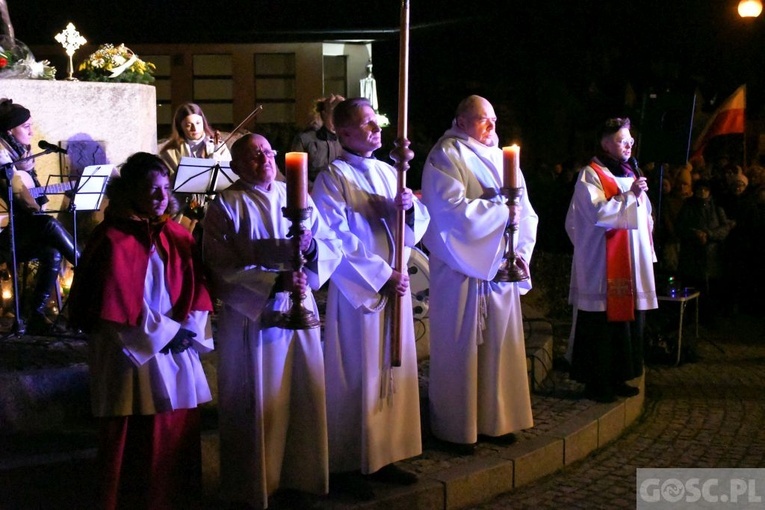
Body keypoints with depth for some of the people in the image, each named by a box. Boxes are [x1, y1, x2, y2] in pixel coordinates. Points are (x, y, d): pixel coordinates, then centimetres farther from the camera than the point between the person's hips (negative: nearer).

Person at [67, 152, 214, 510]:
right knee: (138, 448, 2)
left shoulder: (178, 237, 9)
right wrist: (168, 333, -11)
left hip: (179, 358, 6)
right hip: (133, 359, -6)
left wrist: (189, 331, -8)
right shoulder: (112, 240, -11)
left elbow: (196, 291, 8)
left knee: (181, 440, 11)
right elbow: (118, 305, -15)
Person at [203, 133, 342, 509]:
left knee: (304, 399, 8)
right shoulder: (226, 206, -4)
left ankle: (300, 474, 24)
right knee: (257, 405, 2)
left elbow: (333, 247, 6)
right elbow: (222, 269, -13)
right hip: (252, 317, -4)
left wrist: (311, 246, -16)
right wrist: (274, 283, -21)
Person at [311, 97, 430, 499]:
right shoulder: (332, 178, -7)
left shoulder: (388, 173, 12)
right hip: (357, 289, -7)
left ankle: (384, 455, 21)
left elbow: (418, 223, 13)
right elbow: (338, 240, -14)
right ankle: (349, 464, 10)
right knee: (357, 378, -1)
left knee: (394, 371, 10)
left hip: (395, 284, 7)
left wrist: (409, 206, -10)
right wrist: (381, 275, -15)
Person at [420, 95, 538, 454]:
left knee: (500, 344, 10)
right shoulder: (446, 156, -6)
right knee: (461, 348, 0)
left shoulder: (500, 157, 14)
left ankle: (495, 420, 21)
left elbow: (524, 211, 10)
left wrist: (522, 250, -4)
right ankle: (456, 428, 11)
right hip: (463, 271, -6)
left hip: (501, 268, 7)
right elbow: (453, 209, -19)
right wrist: (501, 209, -16)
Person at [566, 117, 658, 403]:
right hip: (603, 267, -8)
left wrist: (648, 251, 15)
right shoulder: (591, 175, -7)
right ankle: (595, 382, 4)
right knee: (602, 326, -4)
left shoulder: (630, 174, 17)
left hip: (631, 265, 8)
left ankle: (617, 378, 19)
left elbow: (644, 216, 21)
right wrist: (630, 195, -19)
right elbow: (599, 213, -18)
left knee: (627, 322, 9)